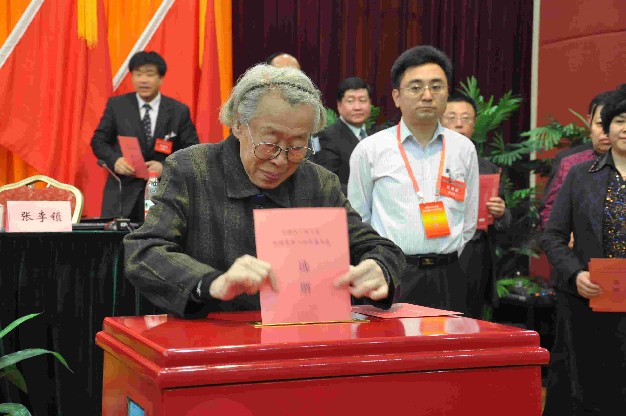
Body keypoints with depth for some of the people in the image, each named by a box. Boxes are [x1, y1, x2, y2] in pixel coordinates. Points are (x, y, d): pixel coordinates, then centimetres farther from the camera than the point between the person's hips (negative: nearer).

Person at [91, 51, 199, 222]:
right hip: (122, 195, 1)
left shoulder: (179, 111, 3)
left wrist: (165, 167, -12)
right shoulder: (116, 105, 6)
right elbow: (99, 140, 10)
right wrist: (114, 160, -11)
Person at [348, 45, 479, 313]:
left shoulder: (464, 149, 9)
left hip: (447, 279, 2)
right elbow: (356, 219, 8)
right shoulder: (370, 150, 1)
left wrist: (443, 261, 12)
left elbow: (469, 222, 14)